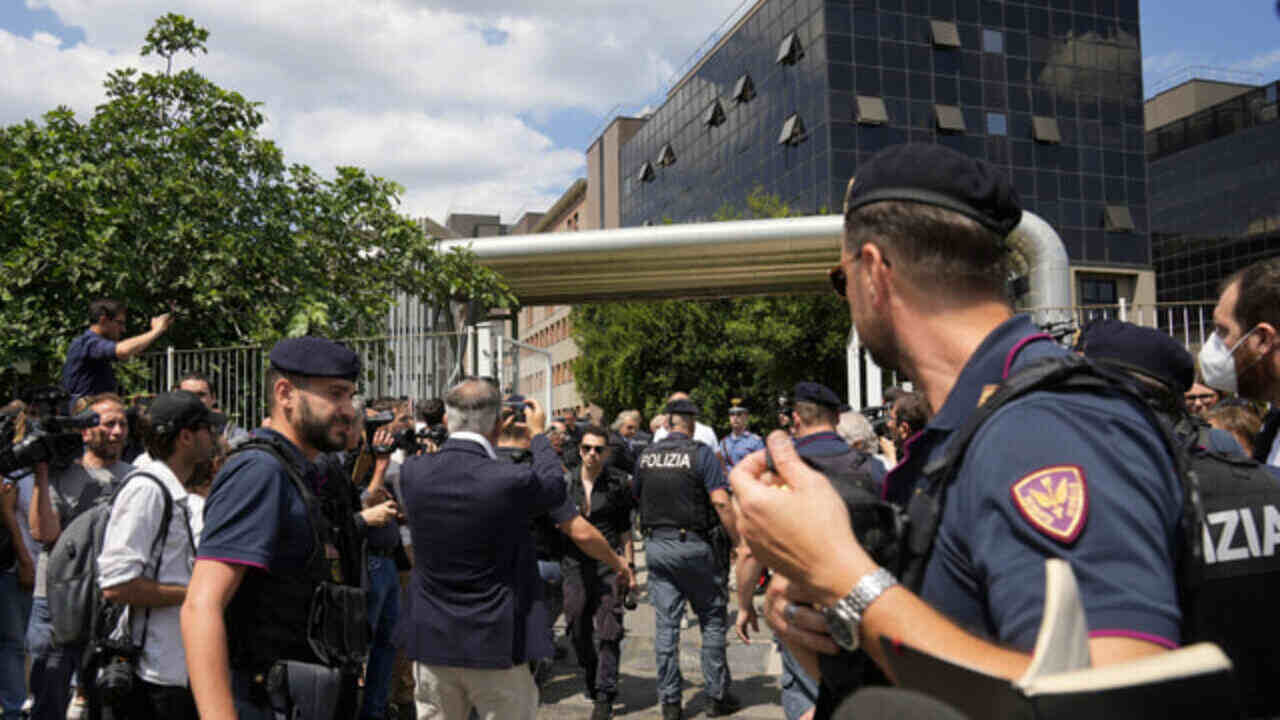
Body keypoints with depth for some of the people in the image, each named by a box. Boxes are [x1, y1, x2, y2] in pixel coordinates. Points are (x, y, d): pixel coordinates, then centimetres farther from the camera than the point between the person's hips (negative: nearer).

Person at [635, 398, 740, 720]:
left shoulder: (645, 456, 5)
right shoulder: (701, 453, -10)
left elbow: (638, 498, 15)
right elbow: (721, 502, -16)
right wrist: (737, 541, -10)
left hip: (656, 546, 4)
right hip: (694, 545, -4)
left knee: (665, 625, 7)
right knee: (712, 620, 10)